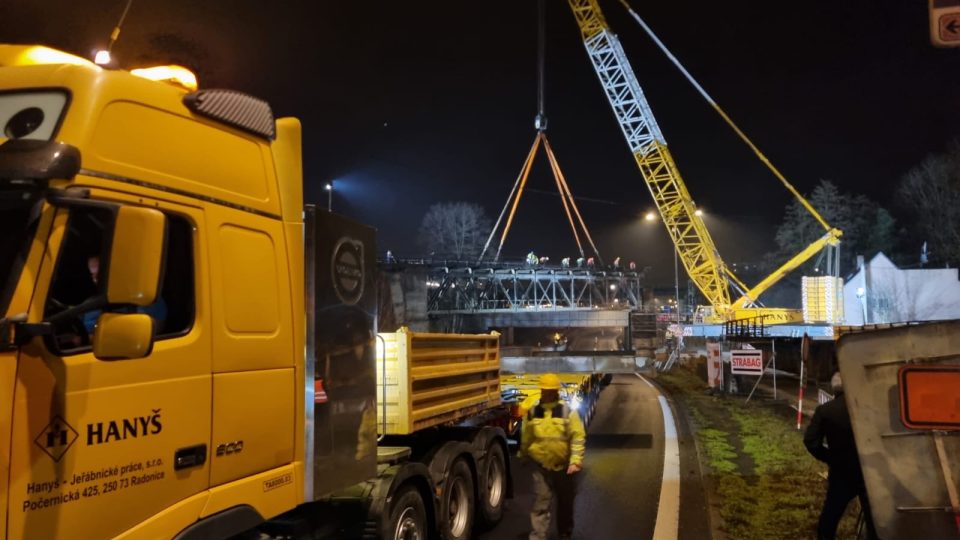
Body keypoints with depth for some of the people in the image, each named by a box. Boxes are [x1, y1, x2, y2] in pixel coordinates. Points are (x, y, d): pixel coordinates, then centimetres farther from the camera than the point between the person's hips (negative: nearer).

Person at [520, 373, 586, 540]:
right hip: (541, 467, 0)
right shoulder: (532, 413, -1)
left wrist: (576, 461, -19)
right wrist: (524, 457, 17)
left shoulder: (568, 412, -8)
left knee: (565, 503, 17)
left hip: (563, 467, 0)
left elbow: (578, 438, -11)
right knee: (540, 505, -5)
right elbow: (526, 438, 10)